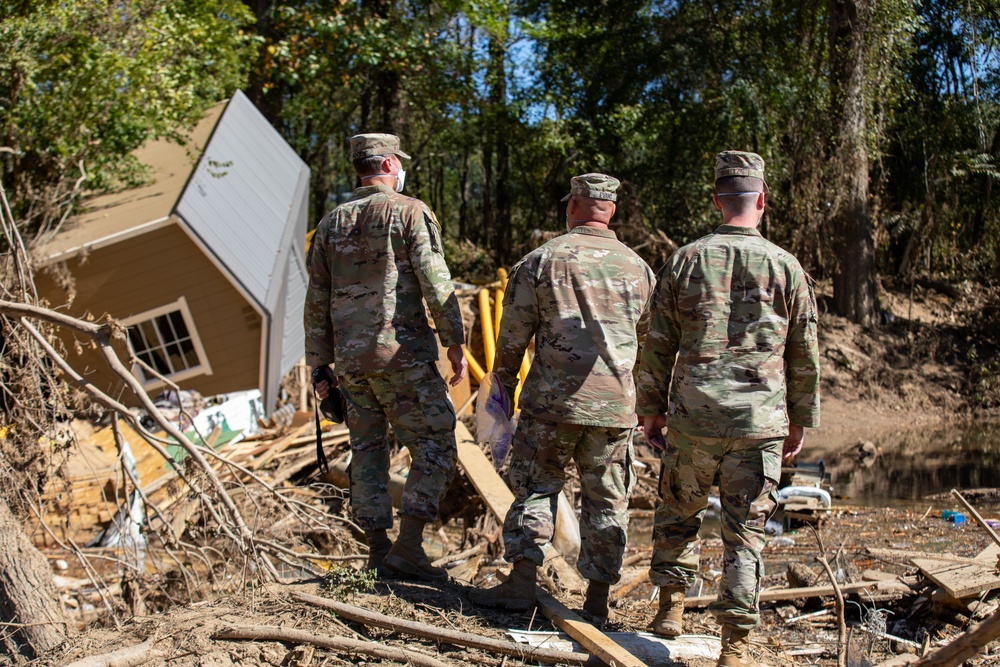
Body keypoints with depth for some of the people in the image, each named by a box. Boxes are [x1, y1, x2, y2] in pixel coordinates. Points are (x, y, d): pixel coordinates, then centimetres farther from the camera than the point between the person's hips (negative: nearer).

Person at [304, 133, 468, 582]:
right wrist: (454, 341, -5)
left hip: (349, 359, 6)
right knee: (435, 446, 1)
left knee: (367, 451, 13)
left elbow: (316, 300, 14)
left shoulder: (332, 223, 13)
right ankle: (408, 546, -7)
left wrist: (320, 364, 18)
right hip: (401, 354, -6)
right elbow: (436, 283, -10)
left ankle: (377, 553, 15)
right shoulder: (409, 212, -3)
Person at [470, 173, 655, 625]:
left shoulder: (542, 259, -3)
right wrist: (654, 406, 29)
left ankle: (522, 584, 5)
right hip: (615, 405, 3)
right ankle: (597, 601, 12)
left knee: (535, 487, 9)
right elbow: (651, 341, 17)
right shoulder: (637, 267, 8)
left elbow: (513, 333, 0)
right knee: (606, 502, 9)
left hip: (552, 400, -2)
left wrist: (503, 381, 15)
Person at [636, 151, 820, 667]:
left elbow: (658, 344, 3)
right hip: (760, 420, 0)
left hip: (692, 417, 1)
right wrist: (800, 419, 15)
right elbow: (804, 354, 5)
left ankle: (671, 605, 26)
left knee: (678, 511, 21)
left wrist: (651, 406, 13)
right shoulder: (784, 266, 0)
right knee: (745, 532, 4)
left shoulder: (684, 261, 0)